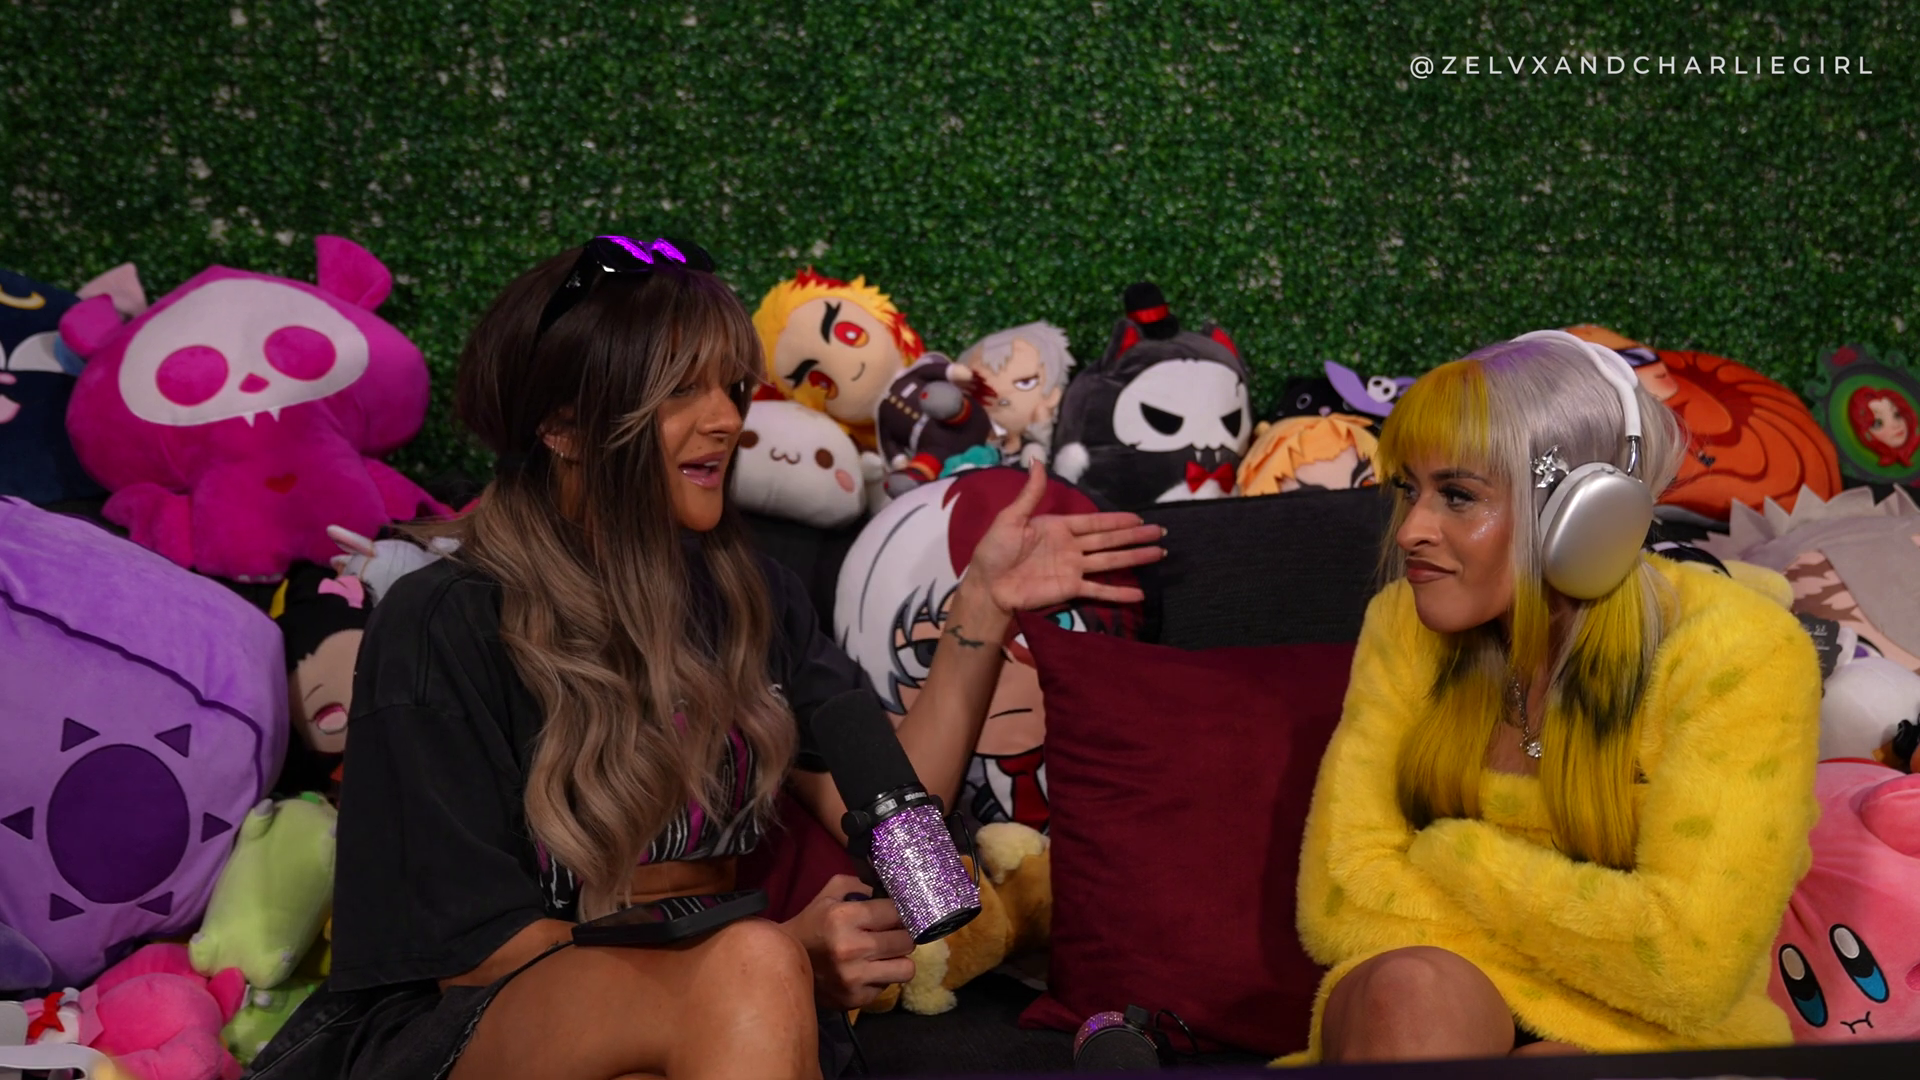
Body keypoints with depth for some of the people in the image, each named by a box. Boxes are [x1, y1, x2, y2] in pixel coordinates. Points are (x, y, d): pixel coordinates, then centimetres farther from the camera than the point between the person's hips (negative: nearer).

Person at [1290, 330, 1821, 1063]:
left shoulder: (1738, 654, -14)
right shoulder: (1407, 626, -2)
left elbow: (1687, 969, -23)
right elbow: (1338, 900, -9)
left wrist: (1451, 858, -14)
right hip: (1445, 1026, 4)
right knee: (1414, 988, -31)